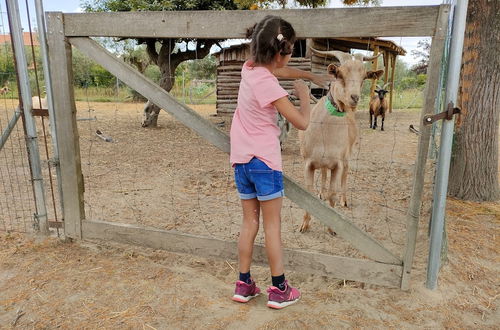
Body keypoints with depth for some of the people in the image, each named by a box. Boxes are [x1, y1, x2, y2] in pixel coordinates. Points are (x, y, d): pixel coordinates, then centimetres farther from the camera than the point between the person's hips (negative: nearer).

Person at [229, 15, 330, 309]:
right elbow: (302, 123, -14)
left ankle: (244, 285, 22)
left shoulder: (251, 68, 5)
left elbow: (283, 71, 26)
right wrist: (304, 95, 3)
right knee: (273, 225, 4)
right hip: (264, 161, -8)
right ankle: (279, 290, 16)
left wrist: (311, 75, 29)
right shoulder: (268, 84, -20)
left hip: (241, 160, 8)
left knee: (250, 222, 14)